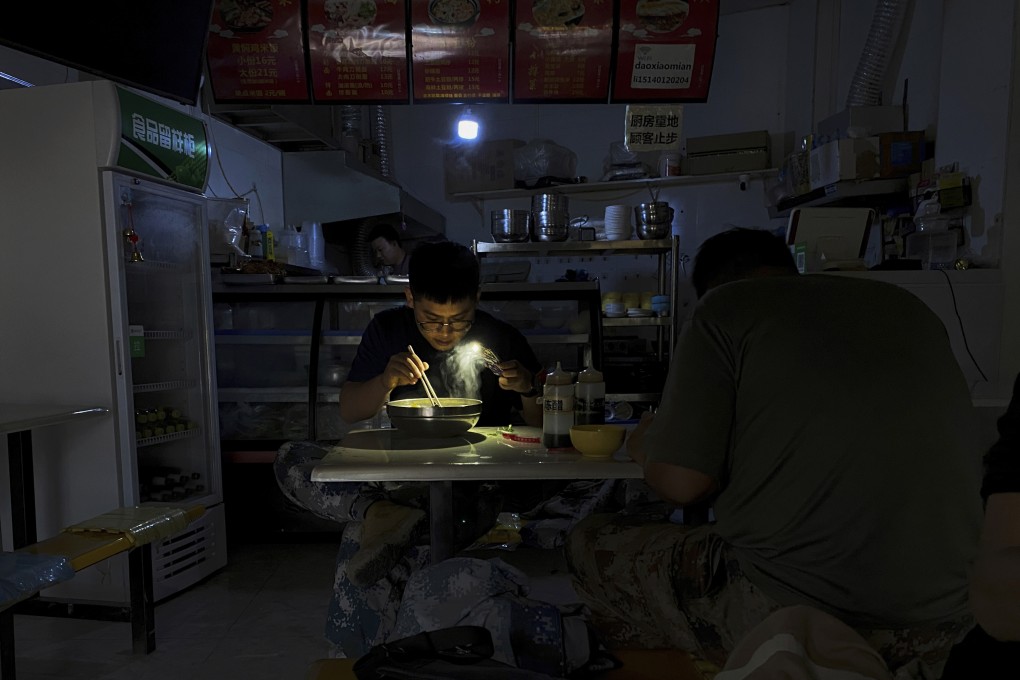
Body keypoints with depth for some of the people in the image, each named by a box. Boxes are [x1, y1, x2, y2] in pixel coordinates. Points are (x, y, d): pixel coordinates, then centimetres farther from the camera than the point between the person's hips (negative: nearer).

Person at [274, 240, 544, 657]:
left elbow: (542, 427, 3)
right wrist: (388, 380, -13)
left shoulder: (502, 340, -1)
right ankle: (381, 514, -34)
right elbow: (349, 412, 7)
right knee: (290, 459, -19)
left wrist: (529, 390, -18)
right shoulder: (388, 331, 5)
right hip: (396, 475, 4)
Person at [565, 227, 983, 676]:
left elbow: (680, 484, -11)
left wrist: (647, 446, 11)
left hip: (792, 613, -7)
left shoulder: (722, 307, -5)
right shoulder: (911, 308, 14)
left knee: (590, 545, 13)